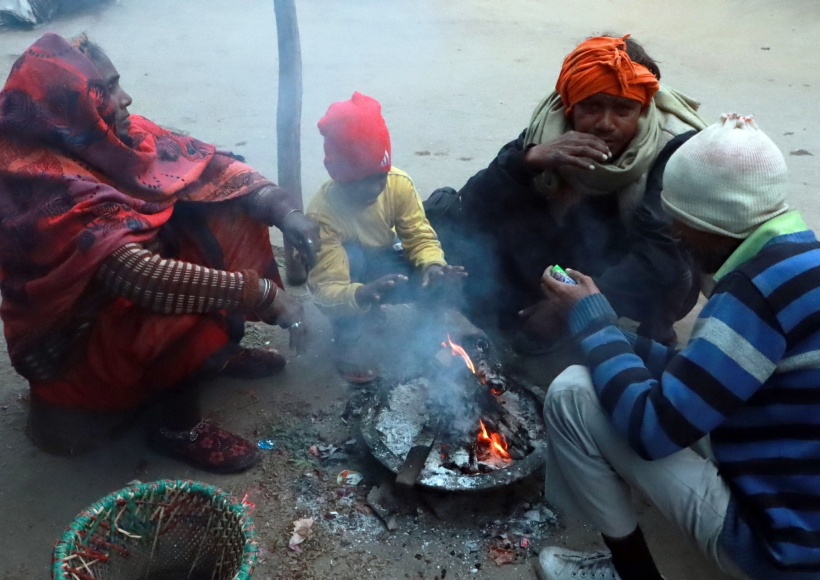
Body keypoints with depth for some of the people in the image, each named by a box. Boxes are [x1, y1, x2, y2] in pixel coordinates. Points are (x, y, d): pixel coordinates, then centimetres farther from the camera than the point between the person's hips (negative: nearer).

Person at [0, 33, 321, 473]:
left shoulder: (105, 136, -9)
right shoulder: (42, 187, -32)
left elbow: (204, 163, -7)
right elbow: (141, 277, -42)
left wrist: (284, 210, -22)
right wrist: (261, 293, -40)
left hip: (131, 278, 8)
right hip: (74, 333, -8)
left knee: (235, 215, -4)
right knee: (190, 312, -35)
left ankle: (219, 351, 9)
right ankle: (179, 425, -7)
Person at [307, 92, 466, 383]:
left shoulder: (399, 184, -24)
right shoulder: (322, 211, -35)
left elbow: (420, 237, -18)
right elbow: (326, 290, -38)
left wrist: (433, 265, -41)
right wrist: (361, 294, -60)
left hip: (382, 265, 4)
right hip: (344, 281, -3)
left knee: (434, 278, -24)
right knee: (352, 256, -37)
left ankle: (372, 308, 8)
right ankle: (347, 343, -15)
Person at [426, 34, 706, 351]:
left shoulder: (675, 150, -19)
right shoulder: (548, 129, -10)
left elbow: (662, 257, -30)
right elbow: (473, 209, -17)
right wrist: (528, 160, -34)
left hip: (632, 295, -2)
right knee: (444, 207, -11)